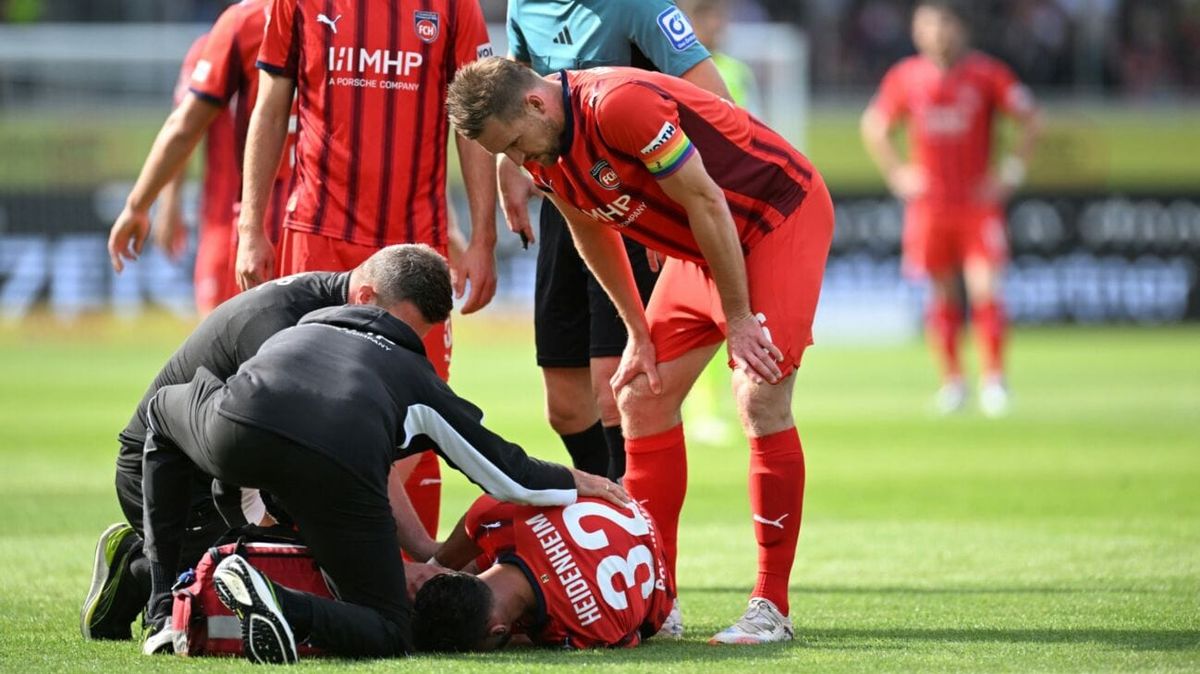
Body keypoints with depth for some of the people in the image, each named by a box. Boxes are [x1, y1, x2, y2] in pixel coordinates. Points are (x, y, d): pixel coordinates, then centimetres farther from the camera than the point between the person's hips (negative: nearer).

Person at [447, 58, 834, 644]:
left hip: (780, 215, -9)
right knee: (642, 400, 3)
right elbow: (593, 233, 12)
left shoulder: (622, 105, -32)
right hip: (700, 249, 9)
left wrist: (738, 319, -18)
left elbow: (706, 202, -25)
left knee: (760, 400, -18)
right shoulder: (542, 154, -6)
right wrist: (639, 332, 11)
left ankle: (771, 607, -13)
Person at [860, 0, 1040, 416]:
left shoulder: (987, 74, -4)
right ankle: (951, 380, 13)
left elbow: (1029, 120, 3)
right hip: (929, 203, 2)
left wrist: (1011, 171, -3)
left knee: (984, 288, -11)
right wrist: (897, 173, 7)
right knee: (943, 294, 4)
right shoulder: (905, 78, 3)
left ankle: (994, 379, -5)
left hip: (979, 202, -2)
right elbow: (874, 126, 16)